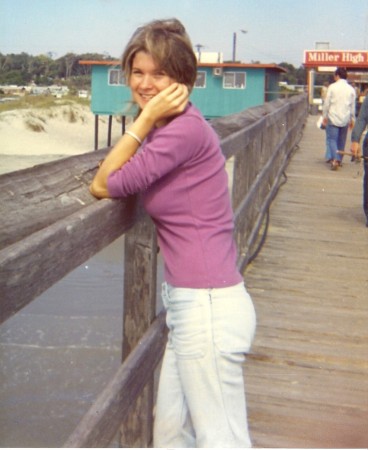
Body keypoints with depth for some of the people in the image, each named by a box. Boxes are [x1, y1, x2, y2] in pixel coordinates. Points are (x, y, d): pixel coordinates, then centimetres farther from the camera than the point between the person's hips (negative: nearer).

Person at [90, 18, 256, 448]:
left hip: (208, 305, -10)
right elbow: (103, 183, 7)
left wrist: (146, 117, -13)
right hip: (191, 301, 10)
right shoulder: (171, 127, 11)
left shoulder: (185, 127, -17)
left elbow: (103, 186, -12)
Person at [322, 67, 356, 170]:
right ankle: (339, 160, 20)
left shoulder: (332, 87, -6)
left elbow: (327, 103, -5)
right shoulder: (351, 89, 3)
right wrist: (352, 119, 17)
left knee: (332, 139, -2)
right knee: (341, 140, 13)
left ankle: (335, 159, -20)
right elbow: (353, 106, 7)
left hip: (333, 118, -3)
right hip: (345, 119, 3)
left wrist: (324, 116, 3)